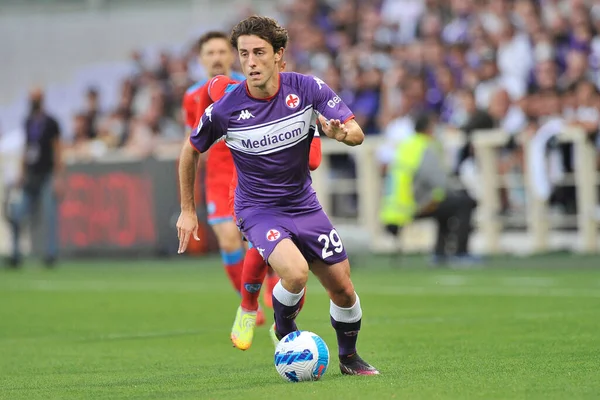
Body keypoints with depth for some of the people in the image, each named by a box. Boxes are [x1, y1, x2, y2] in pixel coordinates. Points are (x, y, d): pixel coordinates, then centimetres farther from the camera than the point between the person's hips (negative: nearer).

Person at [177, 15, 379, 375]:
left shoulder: (307, 88, -13)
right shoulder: (225, 110, -17)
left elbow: (357, 134, -12)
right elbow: (191, 152, 1)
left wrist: (340, 133, -36)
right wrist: (188, 211, 5)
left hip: (304, 205, 3)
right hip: (259, 209, -3)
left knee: (344, 292, 5)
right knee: (295, 272, -30)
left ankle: (349, 358, 34)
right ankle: (284, 329, 3)